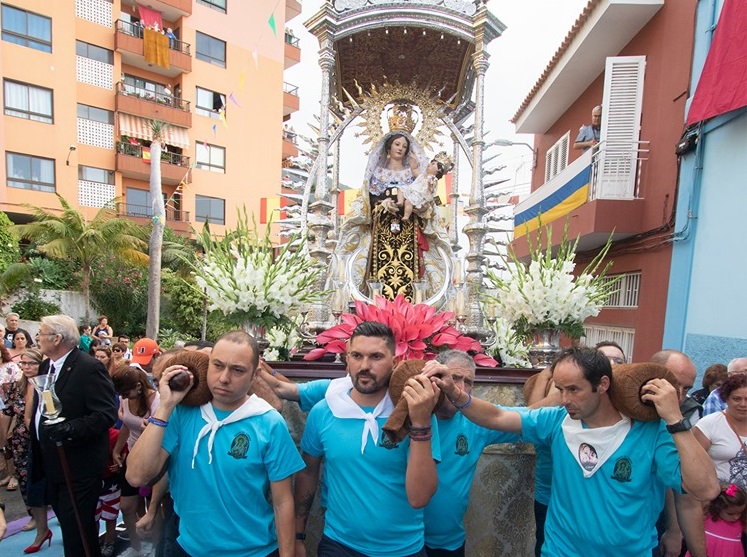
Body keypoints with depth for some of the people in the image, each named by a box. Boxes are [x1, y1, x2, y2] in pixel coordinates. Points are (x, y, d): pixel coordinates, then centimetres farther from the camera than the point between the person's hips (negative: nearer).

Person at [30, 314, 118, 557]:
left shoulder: (89, 368, -22)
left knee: (77, 529, 3)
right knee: (66, 521, 23)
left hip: (78, 466, -9)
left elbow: (106, 414, -25)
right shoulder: (46, 366, 7)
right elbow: (41, 410, 17)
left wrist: (69, 429, -33)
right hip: (52, 462, 9)